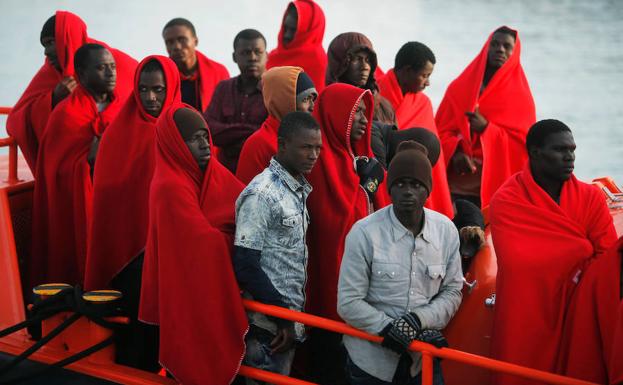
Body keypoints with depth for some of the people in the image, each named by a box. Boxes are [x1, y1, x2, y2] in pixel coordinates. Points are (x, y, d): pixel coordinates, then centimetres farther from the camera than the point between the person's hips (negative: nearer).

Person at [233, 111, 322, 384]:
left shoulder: (299, 190, 12)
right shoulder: (261, 194, -15)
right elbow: (245, 266, -18)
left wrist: (294, 318, 11)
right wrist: (283, 316, -15)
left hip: (289, 322, 8)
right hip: (268, 328, -8)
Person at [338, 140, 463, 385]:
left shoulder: (446, 230, -3)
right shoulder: (364, 233, -13)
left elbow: (452, 291, 2)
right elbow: (348, 303, -11)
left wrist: (420, 319, -14)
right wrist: (390, 329, -20)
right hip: (372, 362, -2)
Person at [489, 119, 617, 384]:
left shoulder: (591, 198, 2)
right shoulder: (506, 201, -8)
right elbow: (518, 264, -17)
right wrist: (581, 254, -13)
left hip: (578, 322, 3)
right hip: (523, 325, -2)